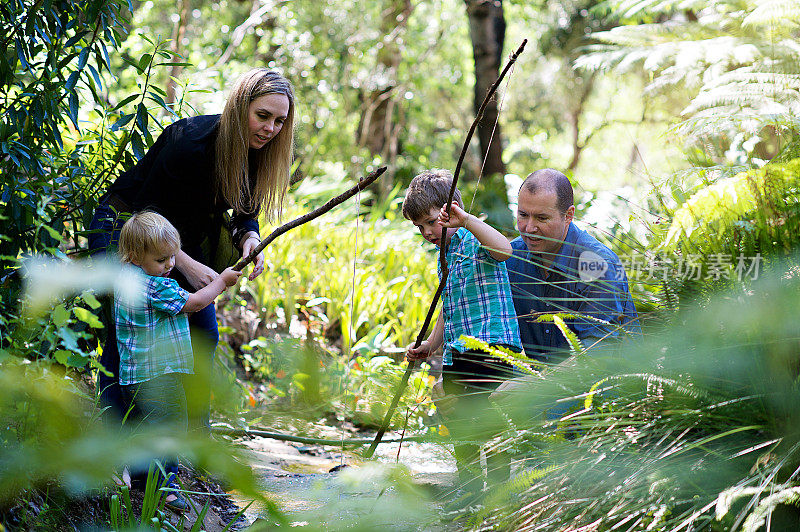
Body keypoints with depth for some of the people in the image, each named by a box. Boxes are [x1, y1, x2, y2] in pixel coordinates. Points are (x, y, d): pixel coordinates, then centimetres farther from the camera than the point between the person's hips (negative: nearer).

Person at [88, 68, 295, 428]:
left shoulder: (258, 152, -10)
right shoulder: (191, 140, -31)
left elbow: (246, 213, 2)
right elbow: (146, 213, -27)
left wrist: (249, 240, -21)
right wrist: (186, 265, -32)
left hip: (187, 239, 7)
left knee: (203, 334, 2)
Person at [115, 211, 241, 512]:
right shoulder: (156, 287, -20)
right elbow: (194, 303, -12)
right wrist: (222, 280, 0)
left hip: (133, 376, 10)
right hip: (158, 375, -10)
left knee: (143, 425, 20)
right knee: (168, 427, -7)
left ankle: (140, 475, 31)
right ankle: (164, 486, -8)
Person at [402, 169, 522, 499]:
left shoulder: (475, 241, -8)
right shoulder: (446, 253, 20)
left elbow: (504, 250, -34)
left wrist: (466, 220, -34)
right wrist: (429, 346, 23)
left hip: (489, 349, -10)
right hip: (456, 355, 10)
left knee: (489, 427, -9)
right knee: (460, 428, 14)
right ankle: (470, 496, 25)